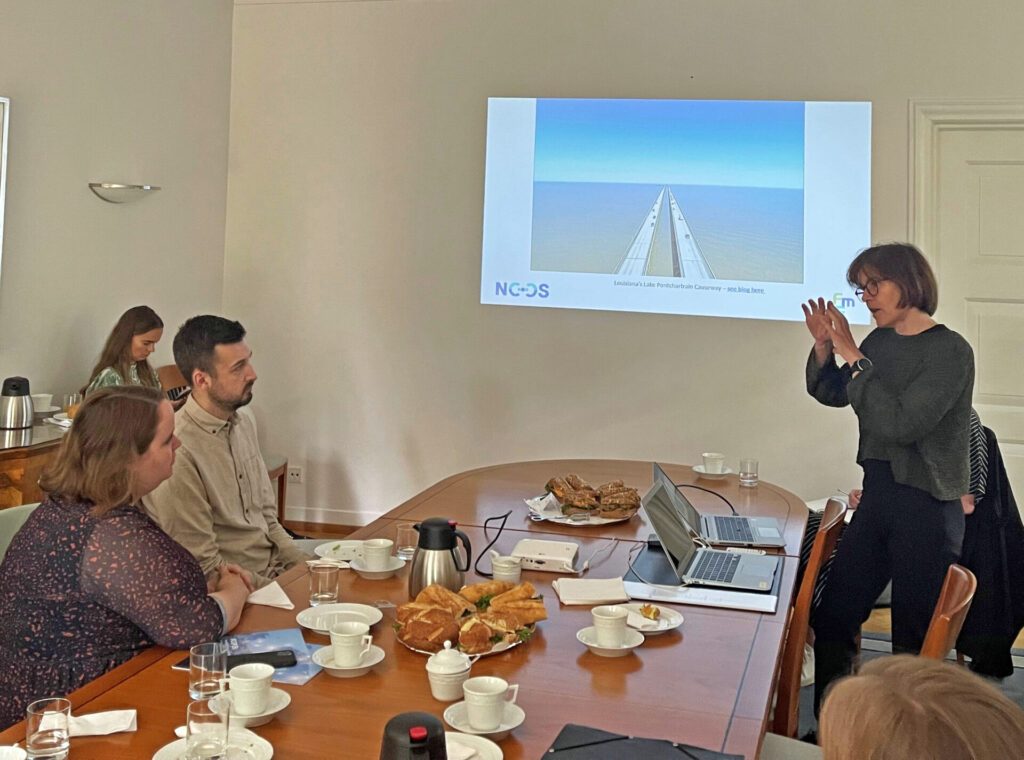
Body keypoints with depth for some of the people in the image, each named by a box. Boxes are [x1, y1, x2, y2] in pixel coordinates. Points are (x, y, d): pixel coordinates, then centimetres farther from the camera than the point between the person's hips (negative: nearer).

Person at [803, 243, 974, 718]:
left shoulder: (950, 352, -14)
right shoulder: (882, 341, 6)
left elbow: (900, 424, -23)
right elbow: (832, 394, 19)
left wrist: (854, 357, -18)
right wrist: (823, 346, 2)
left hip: (927, 510, -7)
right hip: (877, 497, 7)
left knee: (914, 643, 2)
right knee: (832, 618, 11)